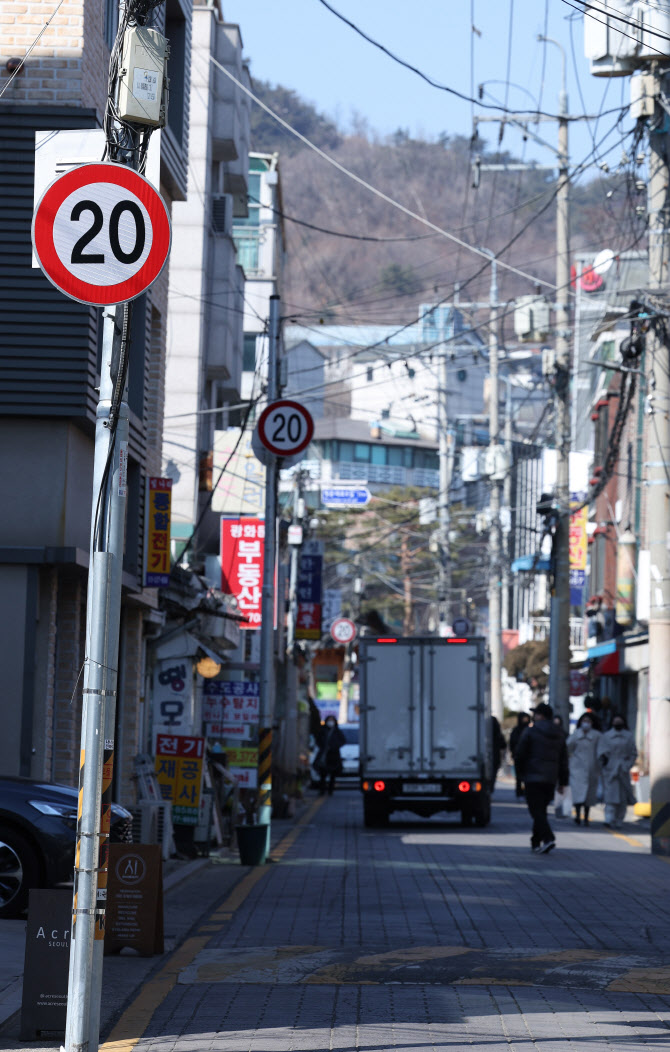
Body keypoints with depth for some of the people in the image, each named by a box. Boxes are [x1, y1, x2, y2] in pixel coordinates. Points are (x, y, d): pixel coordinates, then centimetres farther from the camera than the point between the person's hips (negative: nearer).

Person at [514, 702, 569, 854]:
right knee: (541, 810, 16)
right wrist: (563, 782, 15)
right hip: (551, 779, 6)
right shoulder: (559, 734, 13)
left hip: (533, 777, -6)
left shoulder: (530, 731, -5)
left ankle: (548, 838, -26)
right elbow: (563, 760, 14)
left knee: (536, 810, -9)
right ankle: (536, 842, 20)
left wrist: (521, 773, 11)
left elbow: (519, 756, -5)